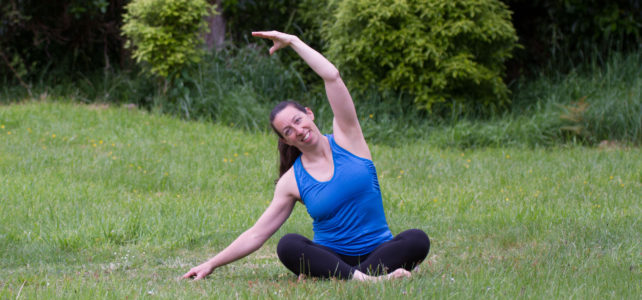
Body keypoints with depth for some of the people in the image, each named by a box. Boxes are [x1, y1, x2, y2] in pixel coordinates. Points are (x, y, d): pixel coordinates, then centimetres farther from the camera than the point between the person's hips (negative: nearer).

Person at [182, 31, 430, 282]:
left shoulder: (345, 138, 3)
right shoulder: (292, 182, 5)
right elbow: (256, 235, 9)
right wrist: (211, 264, 5)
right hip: (331, 256, 0)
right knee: (288, 246, -32)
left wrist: (293, 41, -1)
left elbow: (332, 77, -6)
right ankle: (364, 278, -45)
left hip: (378, 251, 0)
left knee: (417, 240, -32)